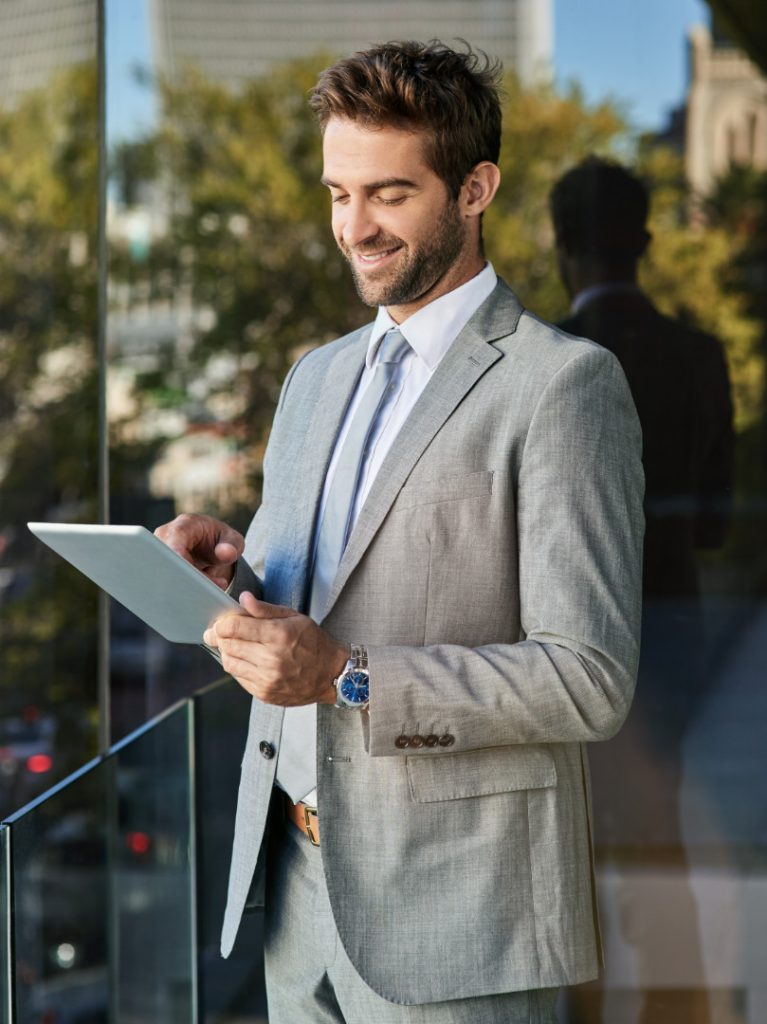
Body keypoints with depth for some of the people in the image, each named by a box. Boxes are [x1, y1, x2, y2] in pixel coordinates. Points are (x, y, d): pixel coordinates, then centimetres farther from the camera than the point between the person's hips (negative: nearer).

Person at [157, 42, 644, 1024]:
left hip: (458, 906, -6)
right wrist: (225, 569, -3)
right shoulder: (317, 377, 14)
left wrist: (349, 679, -23)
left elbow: (590, 682, -16)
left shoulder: (567, 384, -10)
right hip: (295, 886, 7)